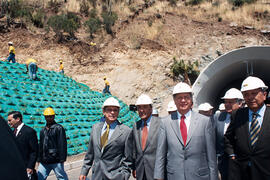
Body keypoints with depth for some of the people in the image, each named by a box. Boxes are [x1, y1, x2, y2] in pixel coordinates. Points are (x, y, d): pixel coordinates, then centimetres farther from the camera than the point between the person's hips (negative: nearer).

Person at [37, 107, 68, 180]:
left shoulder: (59, 128, -5)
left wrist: (62, 159, -13)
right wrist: (39, 159, 15)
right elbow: (41, 146, 20)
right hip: (44, 161, 6)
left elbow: (62, 145, -9)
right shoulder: (43, 130, 15)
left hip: (56, 161, -6)